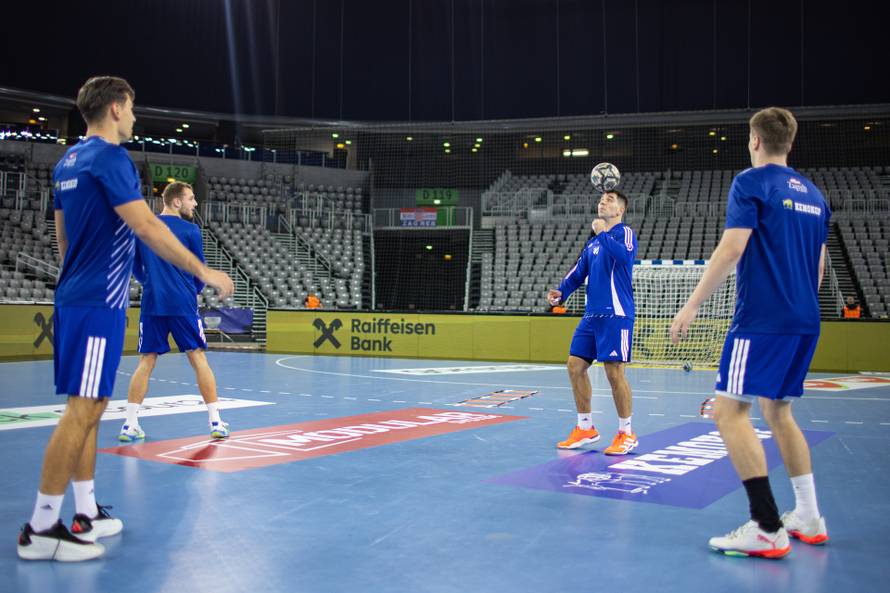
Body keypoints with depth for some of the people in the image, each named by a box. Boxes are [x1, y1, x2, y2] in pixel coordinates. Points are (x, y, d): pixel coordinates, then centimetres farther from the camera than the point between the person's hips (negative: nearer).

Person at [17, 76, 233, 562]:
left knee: (88, 408, 12)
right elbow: (147, 227, -20)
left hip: (75, 298, 10)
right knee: (82, 409, -7)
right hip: (99, 303, -10)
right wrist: (203, 271, -16)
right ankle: (41, 529, -3)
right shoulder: (110, 158, -13)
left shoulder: (69, 161, 15)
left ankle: (87, 514, 18)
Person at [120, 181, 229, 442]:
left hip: (152, 303, 3)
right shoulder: (189, 230, -2)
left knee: (146, 362, 7)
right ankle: (216, 422, 3)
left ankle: (130, 425, 2)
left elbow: (137, 270, 15)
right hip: (183, 304, -3)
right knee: (198, 359, 2)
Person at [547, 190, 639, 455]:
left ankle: (626, 434, 6)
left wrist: (602, 233, -12)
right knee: (575, 366, 5)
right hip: (592, 315, 8)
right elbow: (578, 272, 15)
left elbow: (625, 256, -23)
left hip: (615, 315, -7)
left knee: (614, 372, -8)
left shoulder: (624, 232, -1)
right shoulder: (593, 242, 20)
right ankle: (585, 428, 17)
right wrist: (561, 291, -2)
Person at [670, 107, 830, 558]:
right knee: (777, 410, 18)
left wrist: (691, 305, -14)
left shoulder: (752, 182, -6)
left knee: (729, 411, -9)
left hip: (761, 319, -8)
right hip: (805, 321, 9)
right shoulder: (812, 194, 17)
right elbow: (819, 264, 21)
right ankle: (808, 518, 18)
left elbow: (731, 249, -16)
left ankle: (767, 529, -15)